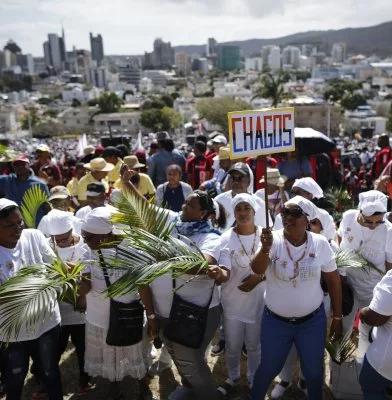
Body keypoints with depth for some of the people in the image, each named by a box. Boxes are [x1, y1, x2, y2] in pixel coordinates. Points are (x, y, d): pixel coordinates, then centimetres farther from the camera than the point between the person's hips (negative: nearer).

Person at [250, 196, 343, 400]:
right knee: (268, 368, 15)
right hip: (275, 321, -1)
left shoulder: (320, 244, -11)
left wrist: (337, 317, 4)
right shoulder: (273, 240, -16)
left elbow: (333, 281, 0)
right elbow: (257, 270, -33)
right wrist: (265, 248, -53)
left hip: (312, 321, 1)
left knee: (314, 371, 19)